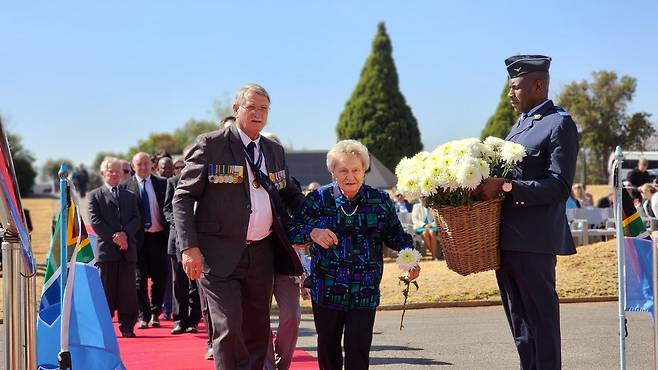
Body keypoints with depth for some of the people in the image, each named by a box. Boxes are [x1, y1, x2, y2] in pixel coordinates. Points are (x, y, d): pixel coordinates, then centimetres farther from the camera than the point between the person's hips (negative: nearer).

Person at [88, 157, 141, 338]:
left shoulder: (130, 196, 19)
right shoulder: (95, 195, 9)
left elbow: (137, 219, 8)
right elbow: (95, 221, -2)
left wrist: (125, 234, -11)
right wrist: (114, 237, -12)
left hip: (128, 249, 3)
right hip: (106, 248, -3)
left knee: (128, 290, 0)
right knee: (106, 289, -1)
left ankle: (127, 327, 4)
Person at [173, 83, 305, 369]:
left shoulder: (275, 151, 14)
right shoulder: (210, 145, -4)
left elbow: (290, 194, 24)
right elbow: (183, 197, -5)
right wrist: (189, 247, -15)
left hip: (262, 254, 6)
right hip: (220, 254, -6)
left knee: (257, 330, 12)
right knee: (228, 329, -12)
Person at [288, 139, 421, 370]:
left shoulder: (381, 201, 2)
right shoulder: (318, 199, -1)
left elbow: (396, 235, 9)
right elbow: (292, 231, -4)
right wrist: (312, 233, -24)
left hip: (365, 292, -1)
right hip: (326, 289, 1)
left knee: (358, 349, -6)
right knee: (328, 347, 14)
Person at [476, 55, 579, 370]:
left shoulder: (560, 124, -8)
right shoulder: (521, 124, 18)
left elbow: (559, 186, -17)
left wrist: (504, 187, -22)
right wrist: (487, 185, 2)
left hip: (534, 240, -9)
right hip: (506, 238, 9)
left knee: (541, 317, -2)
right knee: (520, 320, 16)